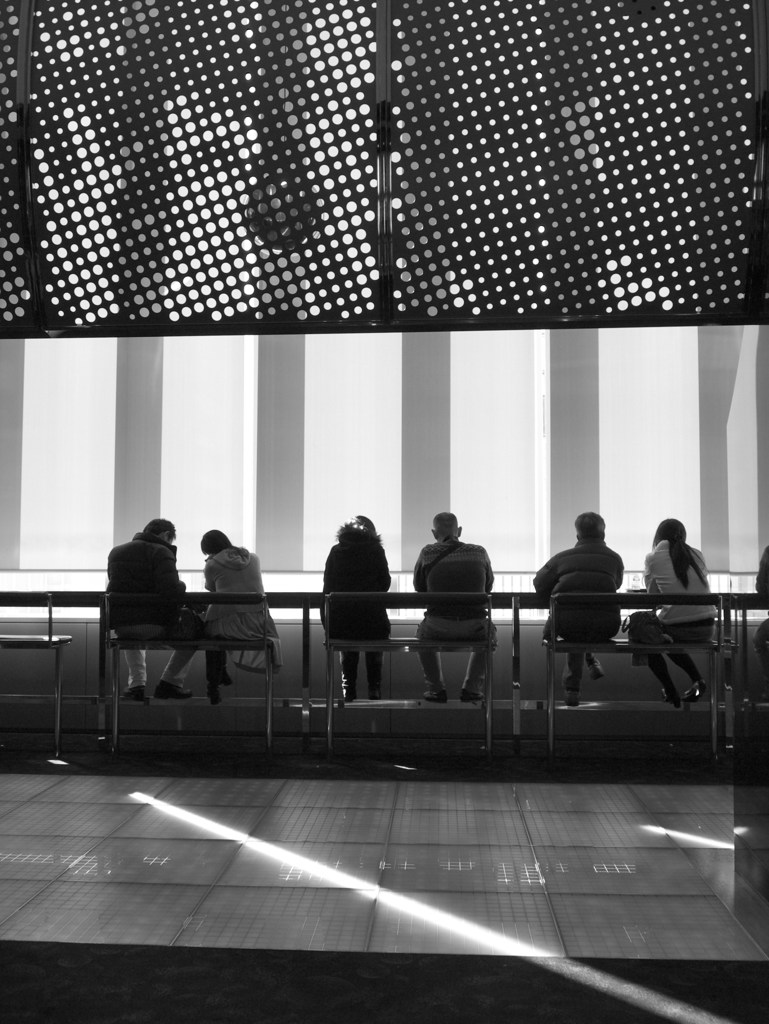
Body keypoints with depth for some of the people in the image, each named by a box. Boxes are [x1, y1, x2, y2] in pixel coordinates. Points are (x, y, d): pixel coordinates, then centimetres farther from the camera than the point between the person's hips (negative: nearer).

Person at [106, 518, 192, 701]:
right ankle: (169, 682, 16)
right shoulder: (161, 552, -7)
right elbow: (171, 592, -22)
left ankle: (136, 684, 26)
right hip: (153, 625, -6)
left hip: (120, 626, 6)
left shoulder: (115, 552, 15)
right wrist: (182, 585, 1)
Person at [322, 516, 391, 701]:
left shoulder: (336, 551, 4)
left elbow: (328, 588, 4)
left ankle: (348, 688, 21)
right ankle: (374, 689, 22)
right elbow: (385, 584, 4)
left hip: (341, 623, 1)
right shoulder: (376, 550, 0)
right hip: (372, 622, -1)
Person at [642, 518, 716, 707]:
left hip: (675, 627, -4)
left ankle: (670, 691, 20)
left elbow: (653, 597, 5)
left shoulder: (652, 558, 0)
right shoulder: (697, 555, 10)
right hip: (706, 627, 5)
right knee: (671, 643, 35)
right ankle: (697, 680, 21)